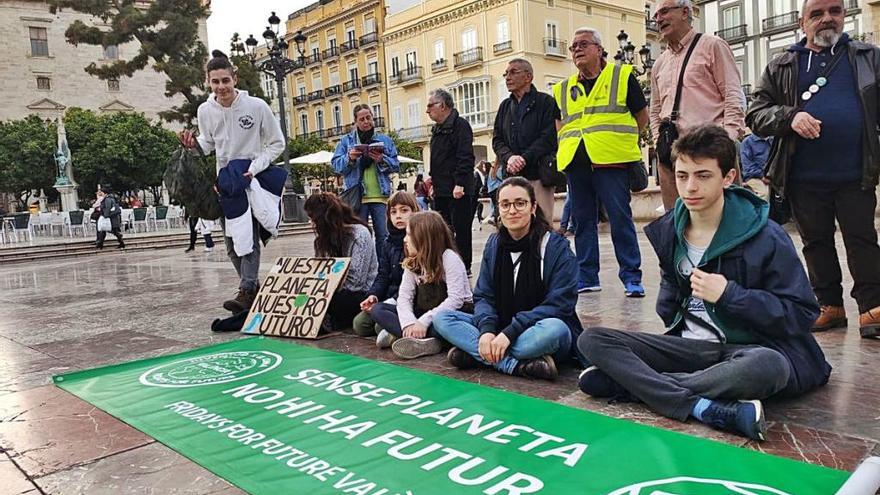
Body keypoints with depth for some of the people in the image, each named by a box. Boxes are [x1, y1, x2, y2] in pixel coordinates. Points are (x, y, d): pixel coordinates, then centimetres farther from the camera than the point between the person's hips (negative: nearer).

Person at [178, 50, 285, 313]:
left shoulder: (256, 106, -13)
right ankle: (253, 286, 23)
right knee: (231, 242, 8)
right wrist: (193, 143, -8)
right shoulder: (205, 110, -2)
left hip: (252, 180, -5)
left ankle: (246, 291, -16)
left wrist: (254, 167, -19)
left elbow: (276, 143, -6)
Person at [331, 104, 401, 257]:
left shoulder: (385, 140, 13)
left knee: (384, 236, 0)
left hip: (380, 195, 1)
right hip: (357, 196, -1)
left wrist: (382, 160, -12)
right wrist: (349, 158, -12)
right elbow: (336, 164, 6)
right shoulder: (346, 140, 12)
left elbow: (396, 165, 7)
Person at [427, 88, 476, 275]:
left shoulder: (459, 125, -10)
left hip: (458, 190, -9)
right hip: (441, 190, 10)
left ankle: (464, 267, 4)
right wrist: (433, 177, 18)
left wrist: (459, 183, -25)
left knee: (461, 229, -3)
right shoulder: (438, 129, 19)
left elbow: (465, 157, -19)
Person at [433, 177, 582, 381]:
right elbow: (483, 296, 1)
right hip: (500, 328, 5)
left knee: (554, 329, -39)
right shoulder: (493, 245, 5)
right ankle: (516, 364, -28)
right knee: (442, 318, -13)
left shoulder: (557, 247, -10)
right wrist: (486, 330, -21)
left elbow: (559, 305, -18)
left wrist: (510, 333, -27)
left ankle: (474, 354, -25)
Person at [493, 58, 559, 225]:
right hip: (511, 176, 4)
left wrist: (523, 159, -14)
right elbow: (497, 140, 14)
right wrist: (509, 157, -7)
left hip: (538, 174, -4)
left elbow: (548, 138, -6)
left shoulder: (545, 102, 4)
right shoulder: (505, 106, 21)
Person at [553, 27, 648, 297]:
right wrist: (568, 144, 10)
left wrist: (619, 140, 8)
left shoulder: (622, 76, 6)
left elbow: (642, 117, 11)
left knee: (620, 218, -6)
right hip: (575, 162, 5)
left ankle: (631, 276, 2)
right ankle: (587, 277, 15)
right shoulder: (563, 89, 16)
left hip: (610, 161, -4)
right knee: (582, 220, 8)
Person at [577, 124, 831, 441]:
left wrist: (729, 295, -20)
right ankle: (707, 409, -31)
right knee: (592, 340, -15)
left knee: (768, 367, -42)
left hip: (750, 348, -4)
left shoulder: (765, 237, -11)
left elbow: (802, 314, -11)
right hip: (691, 346, 4)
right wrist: (673, 321, 6)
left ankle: (632, 382, -27)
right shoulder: (668, 230, 4)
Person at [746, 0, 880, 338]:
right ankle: (830, 305, 23)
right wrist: (790, 116, -17)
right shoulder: (782, 67, 9)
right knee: (816, 243, 10)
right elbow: (756, 115, 2)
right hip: (804, 179, 1)